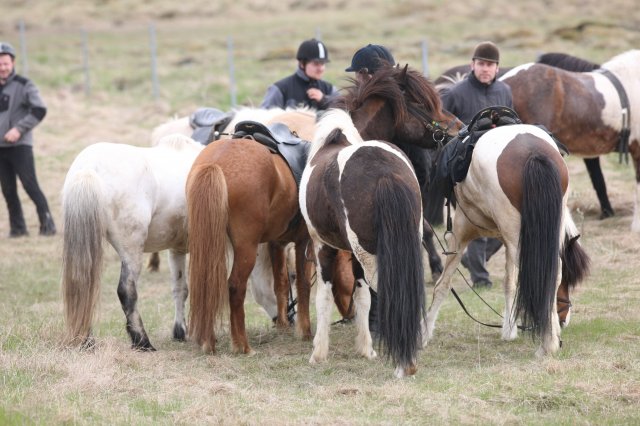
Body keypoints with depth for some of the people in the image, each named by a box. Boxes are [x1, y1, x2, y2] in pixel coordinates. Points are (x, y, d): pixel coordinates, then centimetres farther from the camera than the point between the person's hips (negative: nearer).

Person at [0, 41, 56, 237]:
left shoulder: (24, 85, -4)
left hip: (20, 145, -5)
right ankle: (17, 227, 13)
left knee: (30, 184, -10)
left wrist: (19, 129, -17)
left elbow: (39, 110, -11)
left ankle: (47, 223, -5)